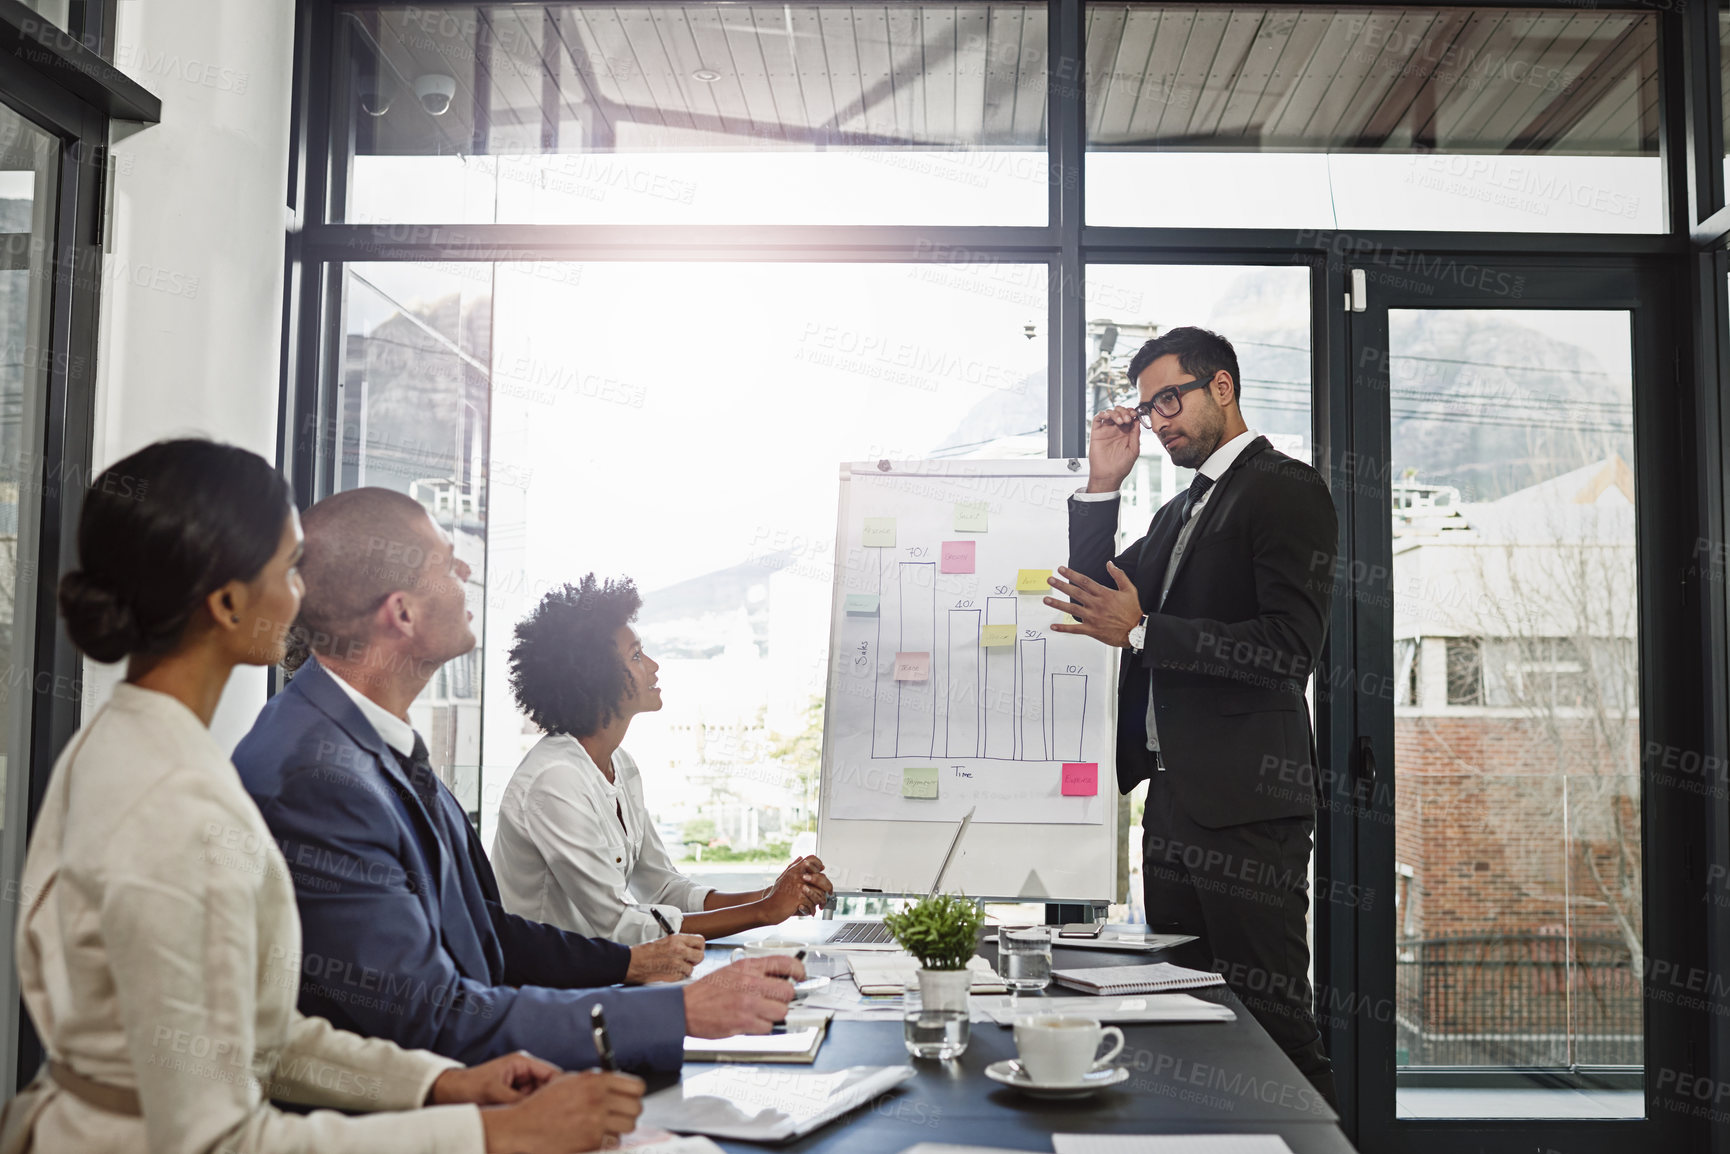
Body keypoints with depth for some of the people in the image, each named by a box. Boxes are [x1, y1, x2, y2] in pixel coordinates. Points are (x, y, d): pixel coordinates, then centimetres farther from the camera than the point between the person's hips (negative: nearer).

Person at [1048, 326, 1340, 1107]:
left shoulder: (1286, 489, -6)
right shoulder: (1178, 512, 21)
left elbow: (1289, 648, -16)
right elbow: (1097, 599, 18)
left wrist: (1140, 631, -17)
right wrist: (1102, 486, 9)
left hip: (1245, 801, -8)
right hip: (1174, 797, 9)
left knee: (1270, 1015, -5)